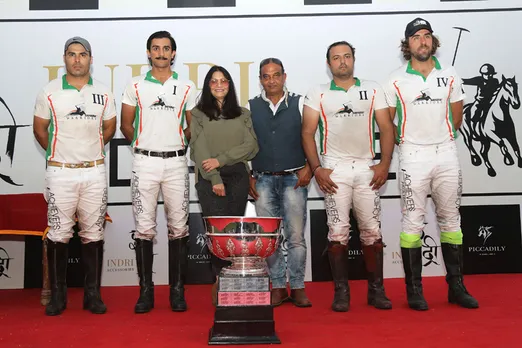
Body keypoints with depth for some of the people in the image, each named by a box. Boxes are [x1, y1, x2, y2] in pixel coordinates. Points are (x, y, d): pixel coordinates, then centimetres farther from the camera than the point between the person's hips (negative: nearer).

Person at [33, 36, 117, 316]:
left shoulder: (104, 93, 6)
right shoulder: (49, 92, 1)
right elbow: (39, 129, 9)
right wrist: (58, 153, 13)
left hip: (94, 172, 2)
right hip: (60, 173, -1)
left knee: (93, 235, 5)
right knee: (58, 235, 1)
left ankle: (92, 294, 14)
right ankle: (58, 295, 13)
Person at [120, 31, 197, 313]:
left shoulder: (186, 88, 7)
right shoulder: (136, 86, 6)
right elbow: (126, 125, 11)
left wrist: (177, 144, 7)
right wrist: (143, 145, 11)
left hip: (176, 163, 0)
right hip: (144, 163, 0)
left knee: (178, 227, 3)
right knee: (144, 228, 1)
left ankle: (177, 290, 12)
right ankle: (146, 290, 10)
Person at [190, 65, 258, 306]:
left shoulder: (242, 114, 15)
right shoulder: (198, 114, 8)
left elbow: (251, 146, 2)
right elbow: (200, 150, -2)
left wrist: (221, 159, -9)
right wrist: (215, 178, -11)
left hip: (238, 176, 2)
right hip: (209, 178, -2)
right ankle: (220, 281, -5)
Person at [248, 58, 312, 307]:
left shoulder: (299, 104, 5)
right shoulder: (251, 107, 9)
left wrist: (308, 168, -5)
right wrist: (249, 178, 5)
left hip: (294, 179, -1)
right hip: (263, 180, 2)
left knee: (296, 236, -2)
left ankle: (298, 287, 9)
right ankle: (278, 287, 14)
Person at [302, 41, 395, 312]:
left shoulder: (373, 90, 10)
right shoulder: (317, 95, 8)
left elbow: (386, 128, 6)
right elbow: (308, 133, 3)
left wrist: (385, 164, -5)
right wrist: (316, 169, -7)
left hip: (367, 168, 1)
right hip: (334, 170, -1)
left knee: (372, 231, 3)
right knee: (338, 232, -2)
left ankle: (376, 289, 13)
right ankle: (341, 291, 7)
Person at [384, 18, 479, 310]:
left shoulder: (450, 75, 7)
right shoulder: (397, 80, 0)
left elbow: (457, 118, 12)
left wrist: (441, 139, 12)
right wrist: (404, 142, 6)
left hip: (446, 154, 3)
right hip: (413, 156, -3)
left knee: (451, 220, 8)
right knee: (413, 223, -1)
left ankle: (456, 287, 18)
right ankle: (414, 290, 7)